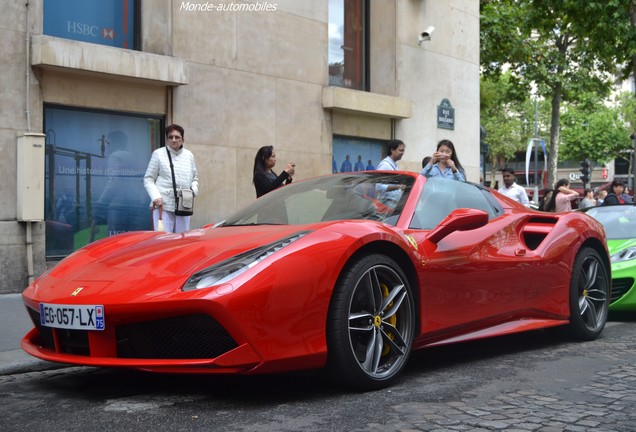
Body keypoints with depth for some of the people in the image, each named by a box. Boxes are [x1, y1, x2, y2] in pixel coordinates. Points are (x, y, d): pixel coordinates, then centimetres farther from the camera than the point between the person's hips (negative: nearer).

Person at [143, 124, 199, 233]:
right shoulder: (158, 154, 3)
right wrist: (156, 197, -12)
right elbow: (148, 179, 3)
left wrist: (194, 190, 3)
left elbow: (195, 178, 25)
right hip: (163, 205, -4)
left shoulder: (189, 155, 14)